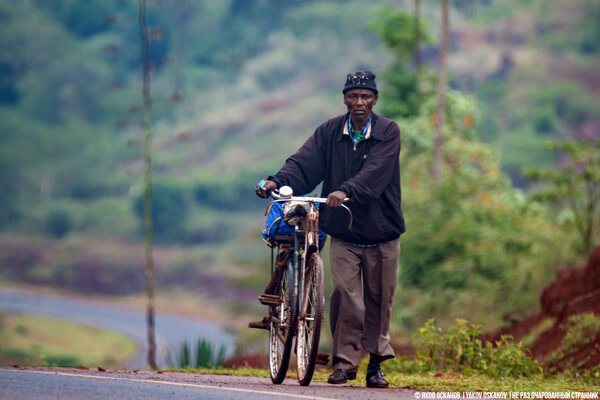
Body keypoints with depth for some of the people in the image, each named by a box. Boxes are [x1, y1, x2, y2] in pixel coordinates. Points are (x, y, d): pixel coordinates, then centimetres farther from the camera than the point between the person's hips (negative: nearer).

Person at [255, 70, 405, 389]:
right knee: (345, 294, -12)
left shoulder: (388, 132, -4)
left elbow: (374, 172, -20)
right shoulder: (330, 132, 4)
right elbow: (305, 162, -6)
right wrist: (277, 181, -26)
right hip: (343, 234, 1)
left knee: (378, 300, 5)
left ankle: (375, 364, 18)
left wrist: (345, 191, -38)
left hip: (381, 233, -1)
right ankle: (344, 361, -3)